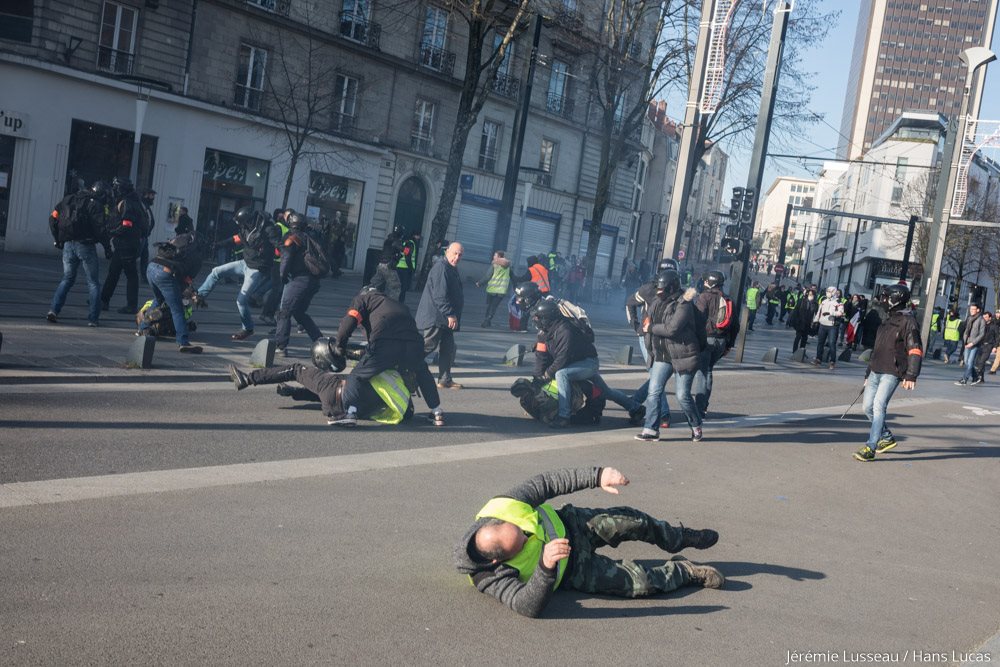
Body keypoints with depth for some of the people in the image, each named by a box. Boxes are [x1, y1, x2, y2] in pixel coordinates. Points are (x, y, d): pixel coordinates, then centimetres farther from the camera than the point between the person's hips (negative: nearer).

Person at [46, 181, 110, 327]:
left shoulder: (69, 199, 12)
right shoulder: (96, 205, -7)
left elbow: (53, 218, 10)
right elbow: (99, 229, -14)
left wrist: (57, 239, 17)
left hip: (68, 245, 5)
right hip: (86, 246, -5)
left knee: (67, 279, 19)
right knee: (93, 283, 7)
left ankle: (53, 309, 3)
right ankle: (93, 318, 4)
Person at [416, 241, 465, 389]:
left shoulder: (452, 269, 18)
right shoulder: (441, 268, -15)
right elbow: (440, 295, -23)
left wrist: (452, 315, 23)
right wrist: (450, 314, -25)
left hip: (444, 319, 10)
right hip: (436, 317, -10)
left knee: (448, 349, 9)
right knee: (427, 345, -9)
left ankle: (445, 380, 14)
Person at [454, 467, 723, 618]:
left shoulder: (504, 507, -28)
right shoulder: (490, 578, -35)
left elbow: (548, 482, -19)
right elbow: (528, 607, -44)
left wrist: (597, 476, -27)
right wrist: (546, 566, -59)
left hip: (569, 525, 4)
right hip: (574, 572, -4)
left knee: (631, 521, -7)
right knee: (641, 582, -16)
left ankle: (684, 538, 28)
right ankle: (685, 572, 18)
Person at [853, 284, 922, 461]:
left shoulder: (908, 322, -7)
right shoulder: (887, 322, 20)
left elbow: (915, 350, -14)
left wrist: (911, 375, -23)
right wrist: (868, 373, 26)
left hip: (891, 373, -9)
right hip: (875, 372, 9)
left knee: (878, 407, -16)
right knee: (868, 408, 8)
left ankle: (870, 448, -17)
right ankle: (887, 438, 26)